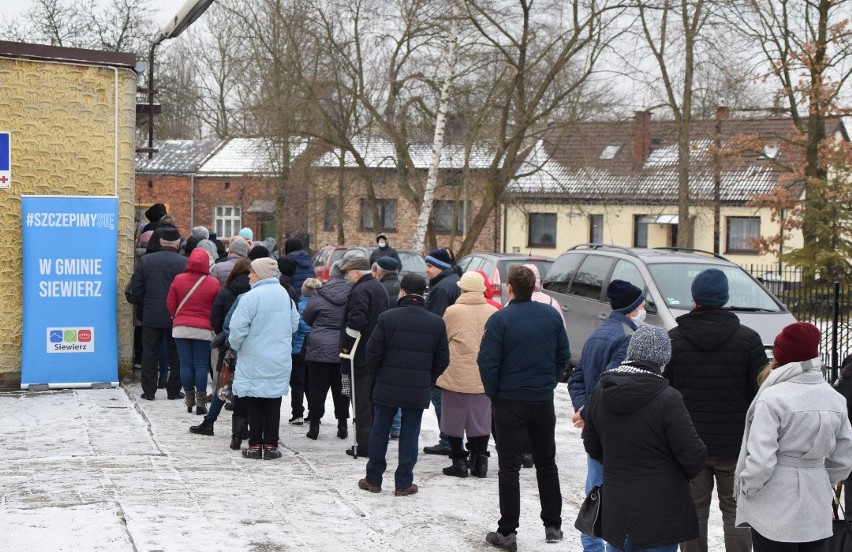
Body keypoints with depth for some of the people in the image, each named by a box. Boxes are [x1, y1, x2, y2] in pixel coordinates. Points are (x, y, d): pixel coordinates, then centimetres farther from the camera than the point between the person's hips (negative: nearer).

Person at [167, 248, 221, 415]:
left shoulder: (178, 279, -3)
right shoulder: (214, 283, -7)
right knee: (201, 365, 2)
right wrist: (213, 324, 16)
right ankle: (201, 402, 1)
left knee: (186, 364, 7)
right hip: (203, 330, -1)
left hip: (181, 328, 1)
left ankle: (189, 400, 11)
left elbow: (171, 303, 3)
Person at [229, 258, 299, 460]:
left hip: (254, 360, -4)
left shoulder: (251, 297, -16)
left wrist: (235, 345, 1)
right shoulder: (284, 295, 3)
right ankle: (270, 445, 9)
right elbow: (294, 324, 11)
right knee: (274, 402, 9)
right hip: (280, 360, 4)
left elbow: (238, 328, -17)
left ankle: (255, 445, 8)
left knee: (255, 404, 6)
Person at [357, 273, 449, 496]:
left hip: (387, 387, -1)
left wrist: (377, 374, 11)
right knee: (409, 435, 7)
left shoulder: (387, 318, -8)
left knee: (379, 432, 10)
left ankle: (373, 479, 16)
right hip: (419, 390, 1)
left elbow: (373, 352, -7)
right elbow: (442, 359, 5)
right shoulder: (437, 323, 1)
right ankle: (403, 483, 9)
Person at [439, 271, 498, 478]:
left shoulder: (452, 312, -10)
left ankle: (459, 461, 8)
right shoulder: (493, 313, -2)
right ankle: (480, 461, 13)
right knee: (480, 420, 12)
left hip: (456, 376, -3)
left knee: (454, 421, 7)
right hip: (483, 376, 3)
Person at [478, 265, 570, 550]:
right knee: (546, 463, 17)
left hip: (509, 403, -4)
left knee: (509, 467, 2)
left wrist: (493, 393, -1)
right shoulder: (552, 316, 0)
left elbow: (487, 362, -16)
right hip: (543, 401, 4)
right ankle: (553, 526, 24)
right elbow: (563, 355, 6)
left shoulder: (500, 320, -14)